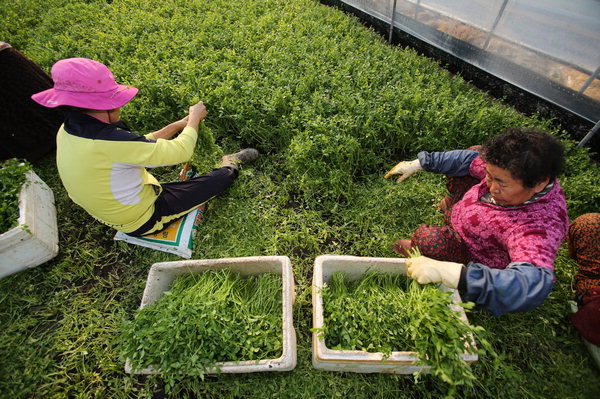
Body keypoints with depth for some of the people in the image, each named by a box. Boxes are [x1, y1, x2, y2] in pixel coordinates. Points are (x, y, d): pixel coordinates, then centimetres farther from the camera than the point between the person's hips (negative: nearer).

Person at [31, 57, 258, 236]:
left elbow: (139, 146, -1)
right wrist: (194, 118, -10)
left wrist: (179, 124, -2)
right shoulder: (109, 141, -35)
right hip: (144, 219, -8)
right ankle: (229, 166, 31)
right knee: (221, 178, -3)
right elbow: (181, 151, -27)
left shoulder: (68, 131, -7)